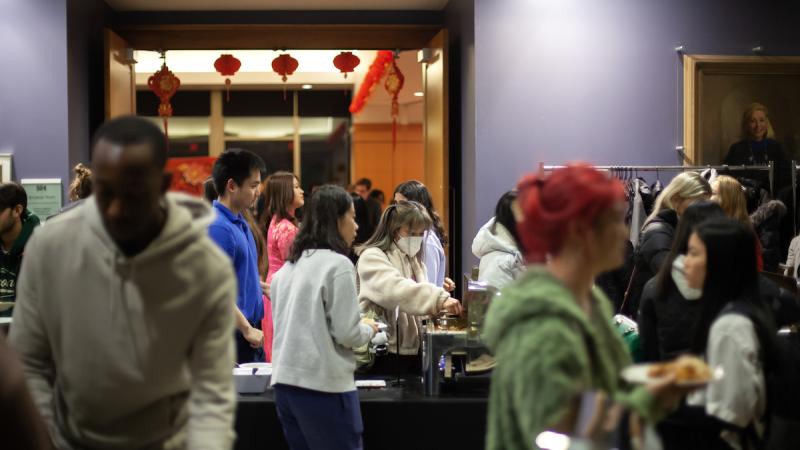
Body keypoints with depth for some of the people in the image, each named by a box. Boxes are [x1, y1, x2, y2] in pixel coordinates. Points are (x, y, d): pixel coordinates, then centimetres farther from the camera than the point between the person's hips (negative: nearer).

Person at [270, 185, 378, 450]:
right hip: (323, 385, -7)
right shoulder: (338, 264, -10)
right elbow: (347, 334, -13)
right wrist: (369, 329, 7)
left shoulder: (289, 265, 11)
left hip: (285, 381, 7)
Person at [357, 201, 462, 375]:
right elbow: (396, 289, -29)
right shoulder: (372, 257, -11)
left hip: (413, 350, 8)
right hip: (385, 353, -7)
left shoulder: (414, 260, 16)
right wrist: (440, 298, -39)